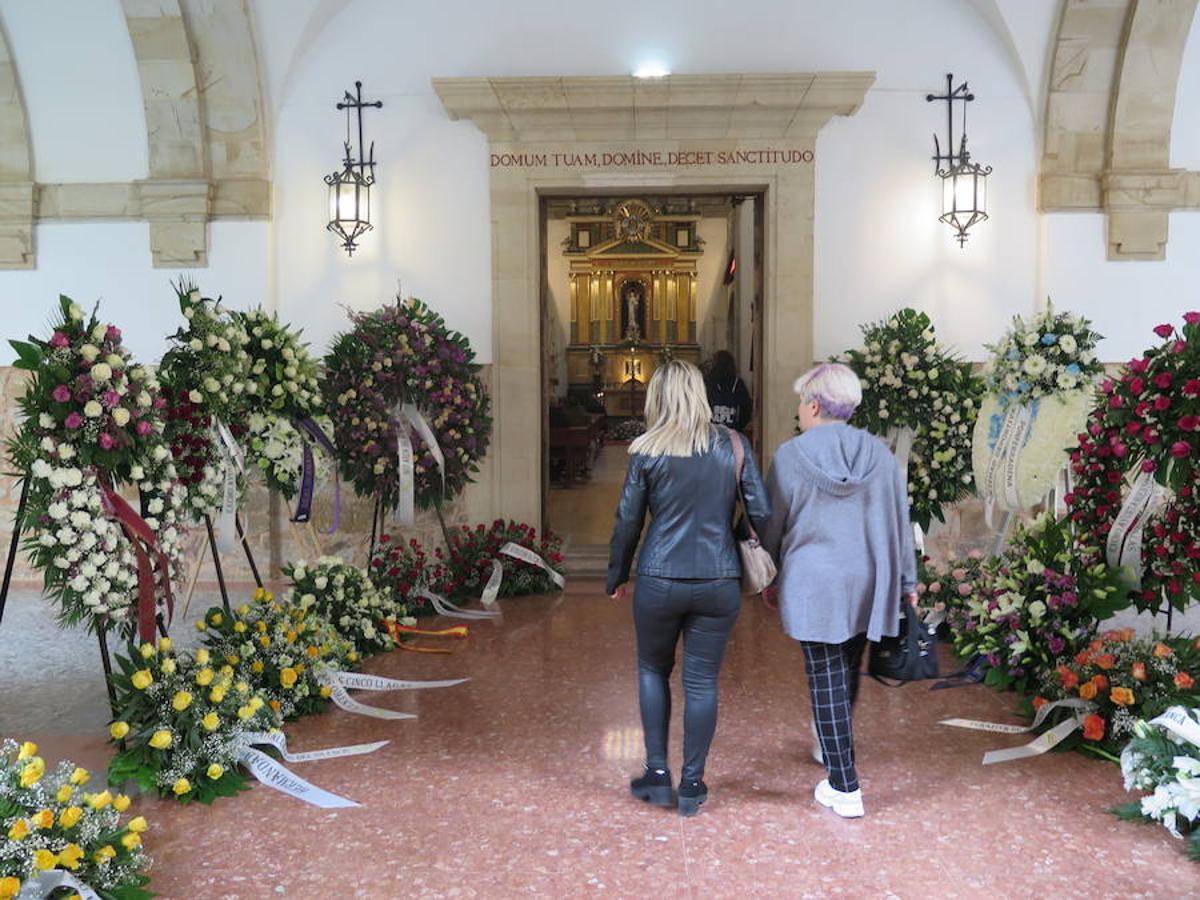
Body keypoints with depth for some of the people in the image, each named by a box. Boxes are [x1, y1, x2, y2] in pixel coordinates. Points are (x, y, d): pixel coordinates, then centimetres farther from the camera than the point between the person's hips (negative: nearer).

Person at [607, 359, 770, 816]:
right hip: (720, 581, 1)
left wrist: (617, 576, 13)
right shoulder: (733, 445, 1)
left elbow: (627, 521, 1)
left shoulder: (647, 451, -4)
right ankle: (692, 783, 17)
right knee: (702, 681, 9)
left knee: (653, 670, 19)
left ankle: (657, 774, 19)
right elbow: (761, 512, 0)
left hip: (660, 581, -1)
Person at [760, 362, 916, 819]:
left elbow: (773, 525, 0)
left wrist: (770, 580, 14)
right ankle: (833, 746, 43)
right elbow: (900, 521, 6)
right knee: (848, 671, 21)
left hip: (814, 585, -4)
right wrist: (906, 581, 17)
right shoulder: (878, 452, 0)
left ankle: (844, 788, 4)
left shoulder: (791, 456, -8)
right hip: (868, 582, 4)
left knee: (827, 679, 2)